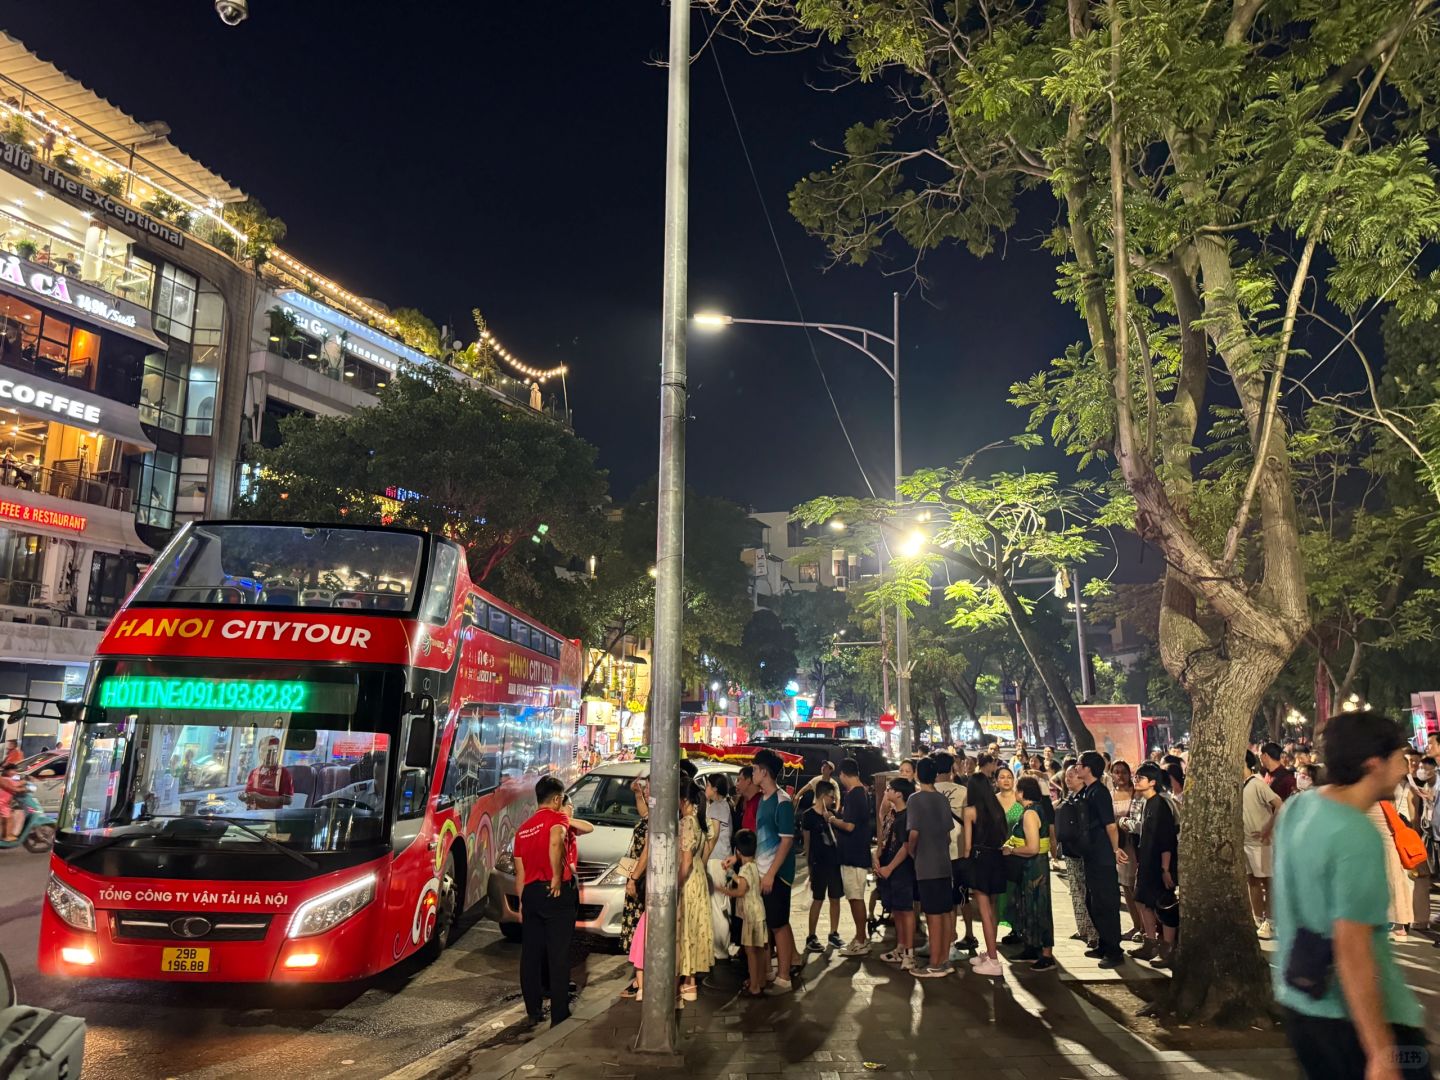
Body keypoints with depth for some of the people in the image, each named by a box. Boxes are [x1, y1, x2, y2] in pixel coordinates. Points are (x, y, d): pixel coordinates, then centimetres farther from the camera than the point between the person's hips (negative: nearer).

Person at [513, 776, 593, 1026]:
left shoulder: (523, 829, 15)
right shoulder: (558, 819, -6)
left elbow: (520, 872, 18)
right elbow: (556, 840, -30)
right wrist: (557, 878, -24)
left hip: (530, 893, 7)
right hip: (557, 893, -7)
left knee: (531, 954, 12)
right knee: (558, 956, -2)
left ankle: (533, 1011, 20)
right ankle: (559, 1015, 1)